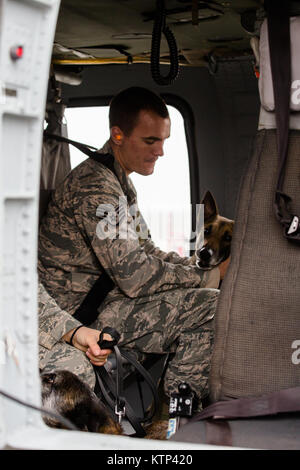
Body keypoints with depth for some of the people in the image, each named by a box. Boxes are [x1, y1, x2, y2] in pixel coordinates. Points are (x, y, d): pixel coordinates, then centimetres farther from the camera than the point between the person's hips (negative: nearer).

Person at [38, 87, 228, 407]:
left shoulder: (120, 181, 17)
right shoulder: (96, 187, -17)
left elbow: (146, 254, 20)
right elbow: (135, 277, -20)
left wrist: (210, 268, 5)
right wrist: (208, 277, -10)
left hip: (103, 299, 10)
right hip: (77, 315, -10)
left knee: (210, 305, -3)